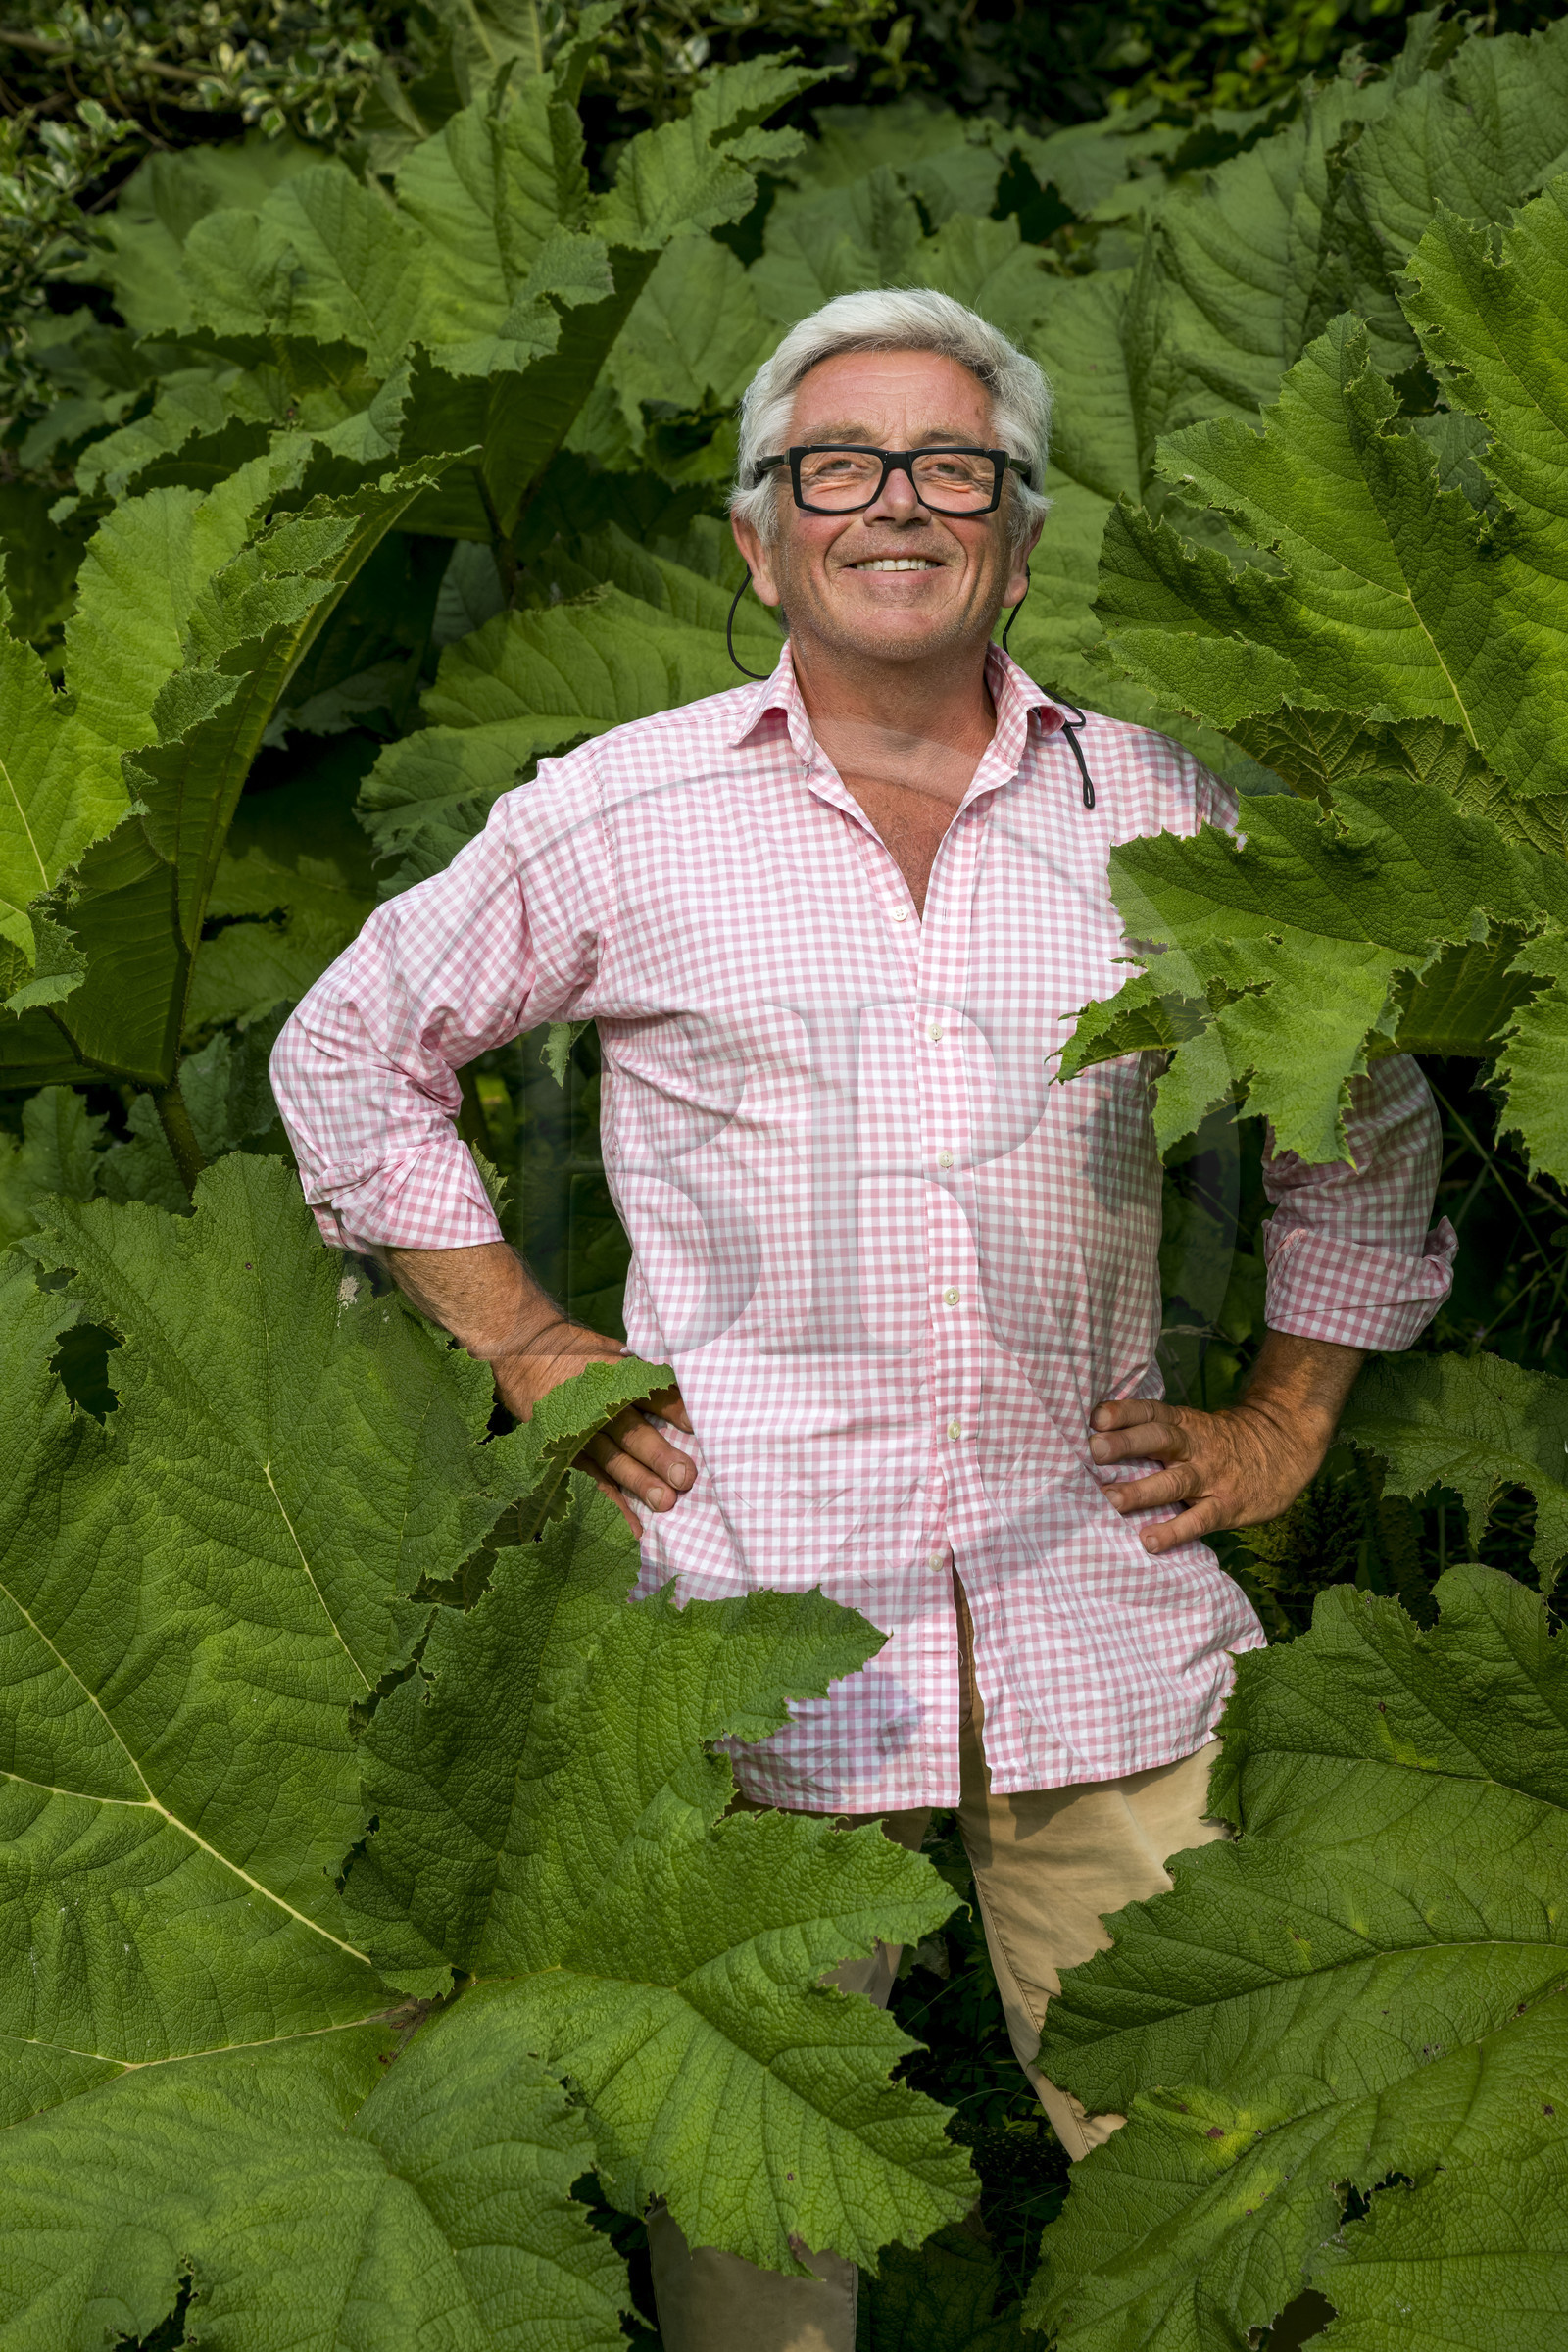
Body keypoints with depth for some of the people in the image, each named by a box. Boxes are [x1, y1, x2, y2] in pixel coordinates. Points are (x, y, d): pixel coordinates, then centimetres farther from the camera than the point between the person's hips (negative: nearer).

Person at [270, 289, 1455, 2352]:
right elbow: (349, 1054, 14)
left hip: (1102, 1614, 2)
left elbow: (1367, 1117, 21)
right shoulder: (621, 817, 3)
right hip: (758, 1602, -1)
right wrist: (527, 1350, 7)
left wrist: (1286, 1422, 13)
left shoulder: (1159, 811, 8)